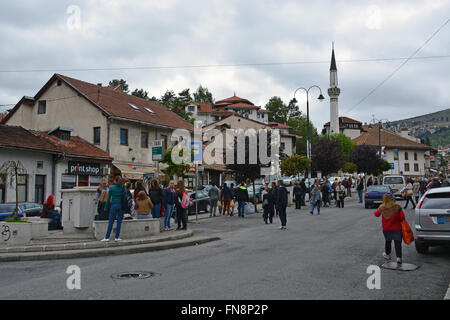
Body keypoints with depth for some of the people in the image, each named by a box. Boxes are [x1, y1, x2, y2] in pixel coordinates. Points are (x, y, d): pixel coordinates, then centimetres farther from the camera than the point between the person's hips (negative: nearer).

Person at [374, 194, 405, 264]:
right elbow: (402, 217, -14)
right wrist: (398, 220, 6)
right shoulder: (397, 207, -13)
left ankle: (387, 254, 38)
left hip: (386, 229, 2)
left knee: (388, 241, 22)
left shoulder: (382, 208, -10)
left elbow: (376, 214, 6)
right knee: (397, 243, 2)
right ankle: (398, 257, -7)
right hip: (397, 228, -2)